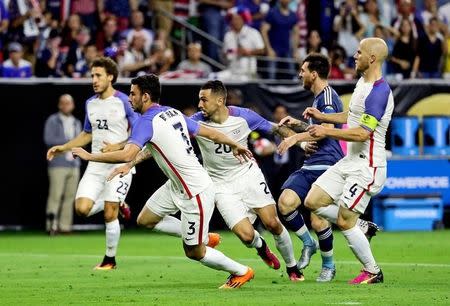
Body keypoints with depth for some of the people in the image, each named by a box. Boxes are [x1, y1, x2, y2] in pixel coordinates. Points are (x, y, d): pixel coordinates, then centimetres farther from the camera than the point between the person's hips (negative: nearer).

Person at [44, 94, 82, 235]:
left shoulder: (76, 123, 18)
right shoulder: (52, 121, 0)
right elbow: (48, 139, -13)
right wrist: (69, 141, -15)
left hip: (74, 165, 5)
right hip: (58, 165, -5)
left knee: (70, 196, 0)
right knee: (55, 195, -12)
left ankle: (65, 226, 0)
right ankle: (51, 225, -12)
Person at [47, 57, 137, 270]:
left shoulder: (123, 101, -9)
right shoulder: (91, 104, 10)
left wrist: (118, 147, -20)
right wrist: (63, 148, 14)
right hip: (96, 164, 6)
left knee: (109, 214, -7)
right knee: (82, 208, -11)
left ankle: (110, 260, 11)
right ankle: (117, 205, 18)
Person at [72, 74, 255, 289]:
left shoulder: (146, 122, -21)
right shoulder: (174, 113, 5)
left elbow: (127, 155, -34)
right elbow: (210, 133, 11)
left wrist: (89, 156, -23)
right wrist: (234, 145, 29)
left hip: (196, 194, -9)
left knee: (193, 252, 4)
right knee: (145, 220, 16)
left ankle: (241, 272, 22)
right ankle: (202, 237, 26)